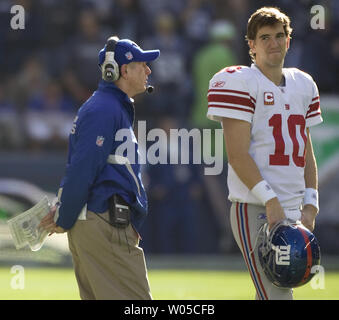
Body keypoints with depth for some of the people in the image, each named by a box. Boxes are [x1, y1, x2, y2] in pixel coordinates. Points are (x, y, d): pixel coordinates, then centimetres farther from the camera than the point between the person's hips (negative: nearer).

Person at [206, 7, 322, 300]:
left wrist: (310, 205, 8)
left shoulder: (303, 85, 17)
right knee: (275, 295, -16)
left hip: (293, 212, 7)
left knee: (281, 288, 10)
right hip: (254, 210, -7)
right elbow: (237, 155, -11)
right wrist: (270, 201, -19)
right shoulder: (240, 83, -5)